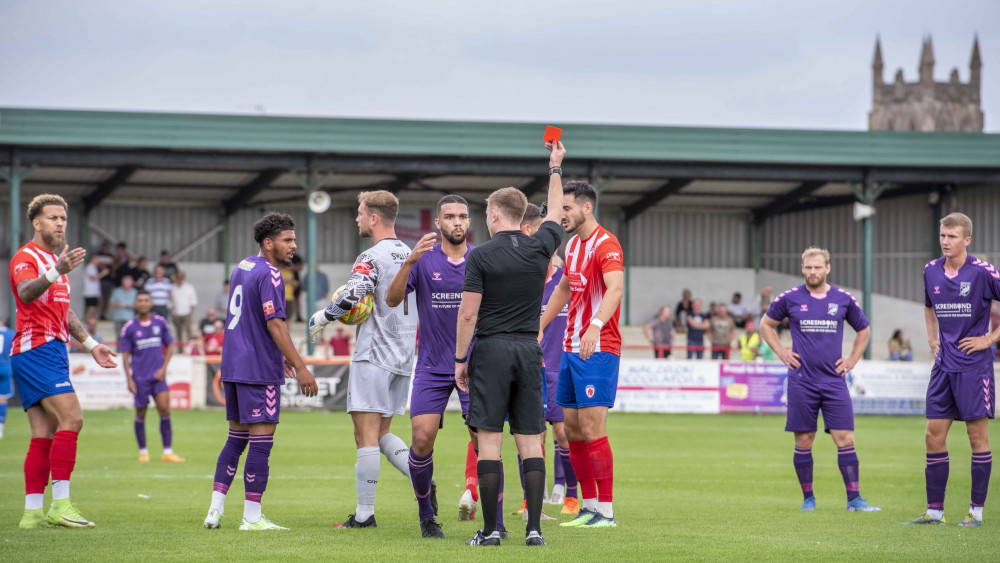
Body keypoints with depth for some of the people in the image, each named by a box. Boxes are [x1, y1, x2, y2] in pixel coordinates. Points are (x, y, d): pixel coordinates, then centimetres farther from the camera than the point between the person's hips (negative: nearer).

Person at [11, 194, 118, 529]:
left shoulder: (56, 261, 23)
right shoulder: (26, 257, -6)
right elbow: (26, 293, -28)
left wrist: (90, 344, 30)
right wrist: (56, 272, -43)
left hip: (53, 349, 10)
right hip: (35, 348, -10)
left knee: (45, 433, 5)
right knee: (71, 418, -19)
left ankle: (33, 511, 4)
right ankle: (60, 504, -22)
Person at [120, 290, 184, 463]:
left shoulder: (160, 322, 5)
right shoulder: (129, 328, -1)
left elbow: (169, 347, 13)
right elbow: (125, 355, 1)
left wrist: (163, 369, 0)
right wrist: (129, 379, -6)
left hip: (158, 376, 1)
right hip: (139, 377, -1)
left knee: (165, 410, -11)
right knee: (140, 414, 4)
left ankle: (168, 452, -8)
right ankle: (143, 451, 20)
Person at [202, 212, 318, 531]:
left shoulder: (242, 268, 16)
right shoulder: (269, 274, -13)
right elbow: (275, 324, -20)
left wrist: (281, 355, 31)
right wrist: (299, 367, -20)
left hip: (233, 367, 9)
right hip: (259, 370, -9)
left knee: (236, 438, 14)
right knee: (261, 442, -4)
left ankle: (215, 510, 10)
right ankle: (252, 517, -3)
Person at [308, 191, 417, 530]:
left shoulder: (372, 258, -13)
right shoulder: (409, 255, 12)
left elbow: (349, 298, -26)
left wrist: (321, 318, -9)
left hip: (373, 355, -8)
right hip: (404, 356, 8)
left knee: (366, 435, -4)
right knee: (382, 433, 15)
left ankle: (364, 514, -4)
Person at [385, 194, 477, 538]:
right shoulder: (424, 259, 0)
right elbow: (392, 299, -11)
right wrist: (409, 261, -26)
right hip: (432, 365, 0)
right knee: (422, 439, -8)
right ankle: (426, 515, 13)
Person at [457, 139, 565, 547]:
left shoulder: (481, 256, -7)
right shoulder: (539, 248, 4)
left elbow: (467, 314, -8)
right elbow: (555, 212, 25)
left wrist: (460, 359, 0)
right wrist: (555, 167, 37)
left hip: (491, 349, -4)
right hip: (529, 349, 4)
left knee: (489, 440, -2)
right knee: (530, 441, 4)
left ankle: (490, 529, -4)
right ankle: (534, 527, -1)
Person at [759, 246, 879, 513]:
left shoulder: (843, 299, 5)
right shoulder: (790, 298, 2)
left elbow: (864, 330, 21)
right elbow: (766, 324, 17)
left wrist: (852, 360, 11)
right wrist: (781, 352, 7)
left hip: (834, 380, 1)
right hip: (801, 381, 0)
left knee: (845, 439, -6)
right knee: (803, 441, 2)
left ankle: (854, 499, -3)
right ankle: (808, 498, 13)